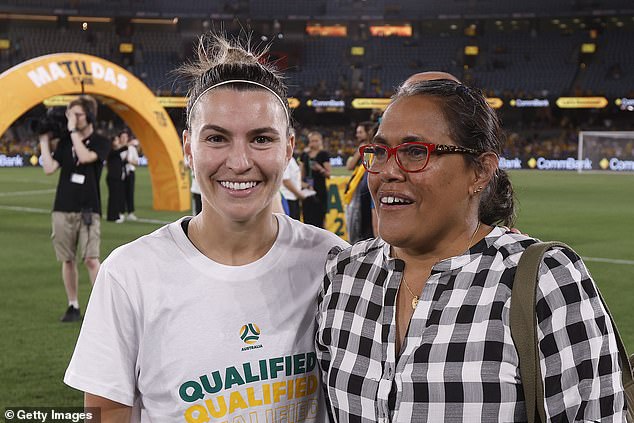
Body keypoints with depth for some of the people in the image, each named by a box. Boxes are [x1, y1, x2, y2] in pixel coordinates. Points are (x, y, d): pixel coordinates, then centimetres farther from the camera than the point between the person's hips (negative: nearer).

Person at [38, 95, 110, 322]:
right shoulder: (65, 141, 11)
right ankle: (73, 306, 17)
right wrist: (44, 140, 5)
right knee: (68, 260, 7)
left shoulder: (100, 142, 0)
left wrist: (73, 130, -16)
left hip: (88, 211, -4)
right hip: (63, 209, 4)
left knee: (91, 260, -12)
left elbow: (85, 157, -20)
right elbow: (49, 168, 1)